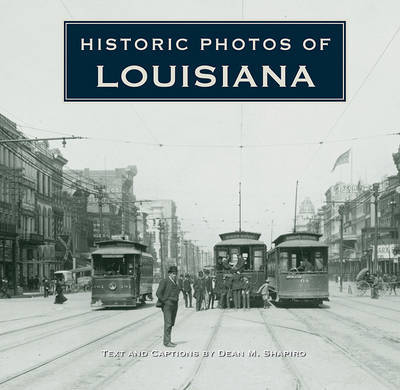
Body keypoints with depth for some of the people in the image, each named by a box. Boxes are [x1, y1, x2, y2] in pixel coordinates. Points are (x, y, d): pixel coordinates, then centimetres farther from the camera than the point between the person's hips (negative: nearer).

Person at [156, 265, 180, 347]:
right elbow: (158, 293, -14)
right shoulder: (164, 281, -9)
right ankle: (166, 341, -10)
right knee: (168, 323, -11)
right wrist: (165, 301, -14)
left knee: (171, 323, 9)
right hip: (167, 306, -8)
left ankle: (168, 340, 16)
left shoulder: (174, 282, 15)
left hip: (174, 306, 8)